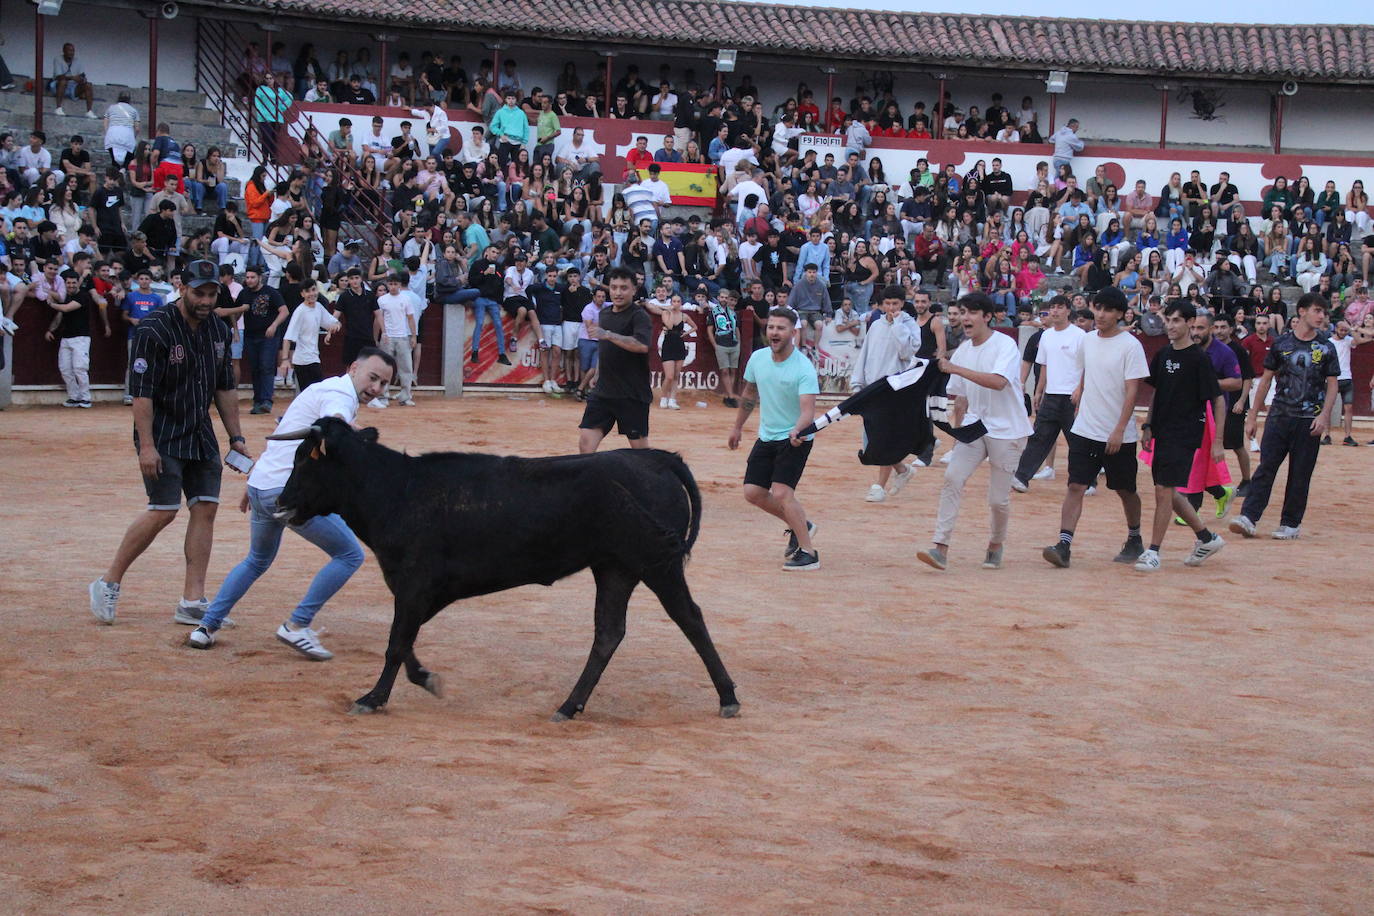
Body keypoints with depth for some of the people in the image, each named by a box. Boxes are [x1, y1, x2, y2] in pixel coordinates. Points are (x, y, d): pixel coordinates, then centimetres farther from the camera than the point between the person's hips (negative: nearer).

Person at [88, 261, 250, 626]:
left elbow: (225, 388, 15)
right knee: (163, 511, -12)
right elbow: (142, 392, -17)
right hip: (163, 438, -7)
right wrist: (146, 445, -22)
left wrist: (236, 437, 11)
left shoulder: (219, 330, 7)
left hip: (202, 437, 7)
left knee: (205, 508, 0)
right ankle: (108, 584, 4)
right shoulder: (154, 330, -14)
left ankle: (192, 602, 3)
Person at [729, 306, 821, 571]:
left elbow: (808, 409, -29)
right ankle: (800, 525, 26)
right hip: (766, 437, 7)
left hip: (795, 440, -7)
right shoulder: (757, 358, -1)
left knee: (781, 492, -20)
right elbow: (749, 395, 16)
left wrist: (797, 430, -49)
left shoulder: (804, 368, -20)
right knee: (753, 493, 4)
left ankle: (808, 552, -10)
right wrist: (737, 427, 23)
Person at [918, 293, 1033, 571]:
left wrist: (956, 369, -30)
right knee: (953, 477, -16)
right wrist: (958, 431, 17)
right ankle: (940, 548, -20)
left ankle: (996, 544, 28)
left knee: (998, 498, 0)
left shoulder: (1005, 345, -12)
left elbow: (998, 382, -30)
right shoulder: (963, 350, 7)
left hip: (1006, 430, -5)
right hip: (974, 426, 5)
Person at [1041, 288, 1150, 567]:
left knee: (1126, 490, 11)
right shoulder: (1088, 340, 6)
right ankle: (1064, 545, -14)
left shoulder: (1130, 345, -10)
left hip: (1118, 436, -4)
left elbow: (1132, 391, -14)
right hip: (1084, 429, 4)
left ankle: (1134, 540, 32)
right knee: (1076, 486, -8)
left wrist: (1119, 431, -19)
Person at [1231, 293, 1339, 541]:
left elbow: (1333, 384, 4)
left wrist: (1324, 415, -11)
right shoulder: (1282, 343, 4)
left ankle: (1291, 523, 12)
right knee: (1266, 466, -6)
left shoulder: (1326, 347, 3)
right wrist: (1253, 416, 7)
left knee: (1300, 474, 3)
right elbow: (1267, 379, 9)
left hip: (1309, 420, 0)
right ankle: (1248, 517, -10)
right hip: (1279, 415, 0)